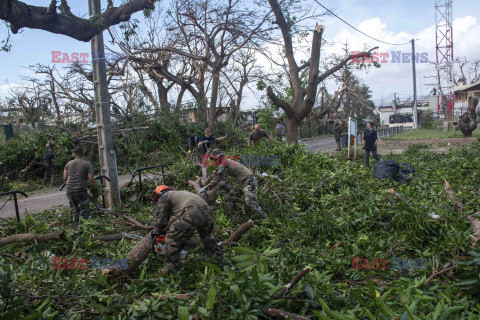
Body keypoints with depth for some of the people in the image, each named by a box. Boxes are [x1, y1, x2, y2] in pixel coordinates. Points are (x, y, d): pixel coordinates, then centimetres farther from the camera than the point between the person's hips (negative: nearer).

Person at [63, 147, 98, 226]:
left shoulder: (69, 163, 8)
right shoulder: (87, 164, -5)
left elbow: (65, 177, 8)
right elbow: (91, 179, -10)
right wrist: (96, 188, 4)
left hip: (69, 190, 5)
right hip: (81, 190, -5)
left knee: (74, 209, 21)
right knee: (84, 209, 3)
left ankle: (76, 224, 32)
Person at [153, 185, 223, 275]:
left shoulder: (163, 198, 17)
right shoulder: (179, 194, 40)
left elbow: (161, 220, 15)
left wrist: (157, 232, 33)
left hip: (193, 214, -8)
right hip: (208, 211, 8)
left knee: (172, 238, 4)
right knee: (207, 236, 35)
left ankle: (170, 268, 6)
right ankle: (218, 255, 42)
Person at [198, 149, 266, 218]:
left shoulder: (224, 163, -12)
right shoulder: (224, 162, 18)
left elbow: (217, 178, -16)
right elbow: (214, 174, 24)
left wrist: (205, 188, -13)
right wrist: (205, 184, 28)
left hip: (249, 180, -10)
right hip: (245, 180, 10)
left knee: (250, 202, -20)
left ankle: (264, 217, -17)